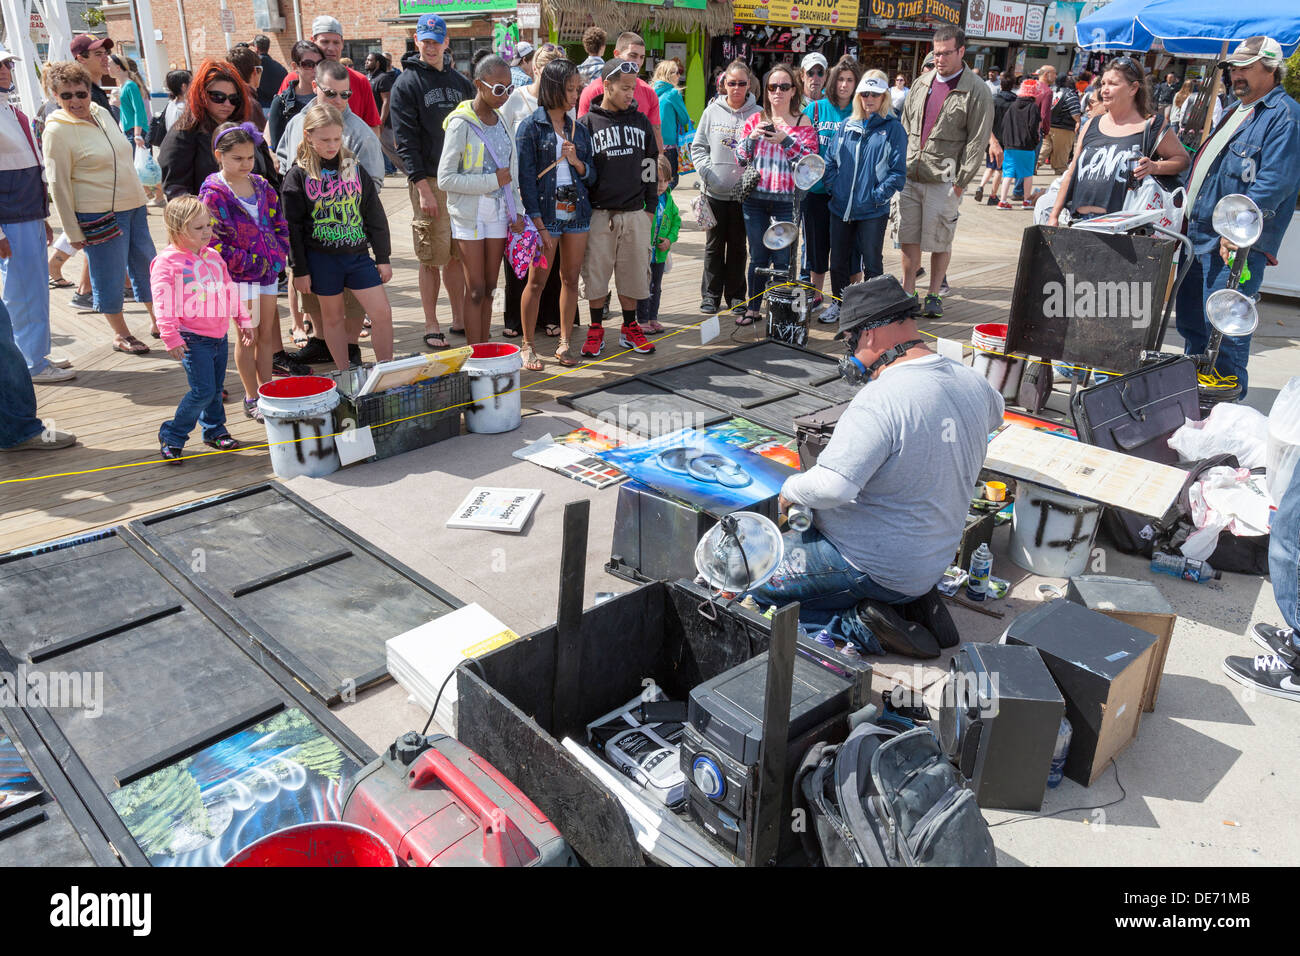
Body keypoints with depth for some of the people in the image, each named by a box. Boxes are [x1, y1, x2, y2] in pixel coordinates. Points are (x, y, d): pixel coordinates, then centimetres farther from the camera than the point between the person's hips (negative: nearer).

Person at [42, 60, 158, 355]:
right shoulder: (57, 130, -12)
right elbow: (58, 185, -12)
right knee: (109, 275, 2)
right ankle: (120, 334, 16)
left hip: (133, 206, 7)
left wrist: (140, 197, 20)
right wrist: (73, 231, -13)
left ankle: (157, 320, 31)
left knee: (146, 264, 15)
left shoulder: (102, 112, 7)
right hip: (99, 214, -7)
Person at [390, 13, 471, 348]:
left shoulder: (459, 82, 15)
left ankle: (459, 319, 20)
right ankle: (431, 327, 5)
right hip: (430, 181, -5)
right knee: (432, 259, -2)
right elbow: (406, 140, -9)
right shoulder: (407, 84, -2)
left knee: (457, 255, 10)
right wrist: (423, 187, -17)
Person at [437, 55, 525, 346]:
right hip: (469, 213, -6)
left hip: (499, 212, 6)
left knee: (489, 288, 8)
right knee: (476, 289, -4)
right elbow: (445, 179, -15)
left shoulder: (502, 120, 10)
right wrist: (492, 181, -16)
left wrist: (516, 211, 7)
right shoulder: (461, 123, -11)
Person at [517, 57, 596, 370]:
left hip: (576, 212, 5)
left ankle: (564, 343, 17)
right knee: (537, 280, -2)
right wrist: (539, 224, -14)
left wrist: (577, 161, -9)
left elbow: (591, 176, 13)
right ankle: (528, 346, 9)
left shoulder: (579, 129, 12)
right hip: (545, 212, -5)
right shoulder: (531, 127, -2)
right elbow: (526, 177, -7)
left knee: (571, 279, 7)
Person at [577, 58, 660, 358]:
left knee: (634, 272, 7)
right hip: (599, 213, -3)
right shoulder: (587, 124, 0)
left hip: (635, 213, 3)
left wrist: (650, 206, 10)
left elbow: (649, 164, 14)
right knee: (596, 272, 2)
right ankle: (596, 330, 16)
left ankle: (629, 329, 22)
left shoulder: (641, 121, 10)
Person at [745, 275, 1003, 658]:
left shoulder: (882, 400, -28)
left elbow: (830, 488, -34)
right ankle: (910, 598, 12)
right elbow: (994, 413, 25)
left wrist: (790, 489, -13)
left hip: (874, 567, -8)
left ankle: (860, 619, -5)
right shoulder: (972, 383, -1)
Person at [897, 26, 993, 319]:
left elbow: (977, 140, -6)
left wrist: (960, 181, -11)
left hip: (944, 179, -4)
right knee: (908, 236, 7)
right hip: (910, 175, 5)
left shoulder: (976, 91, -4)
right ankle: (907, 292, 18)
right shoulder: (921, 83, 12)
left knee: (940, 241, 1)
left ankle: (934, 295, 14)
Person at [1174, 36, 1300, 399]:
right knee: (1191, 323, 16)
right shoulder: (1236, 111, 20)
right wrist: (1186, 213, 21)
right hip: (1198, 235, 10)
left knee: (1224, 331, -6)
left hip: (1236, 245, -9)